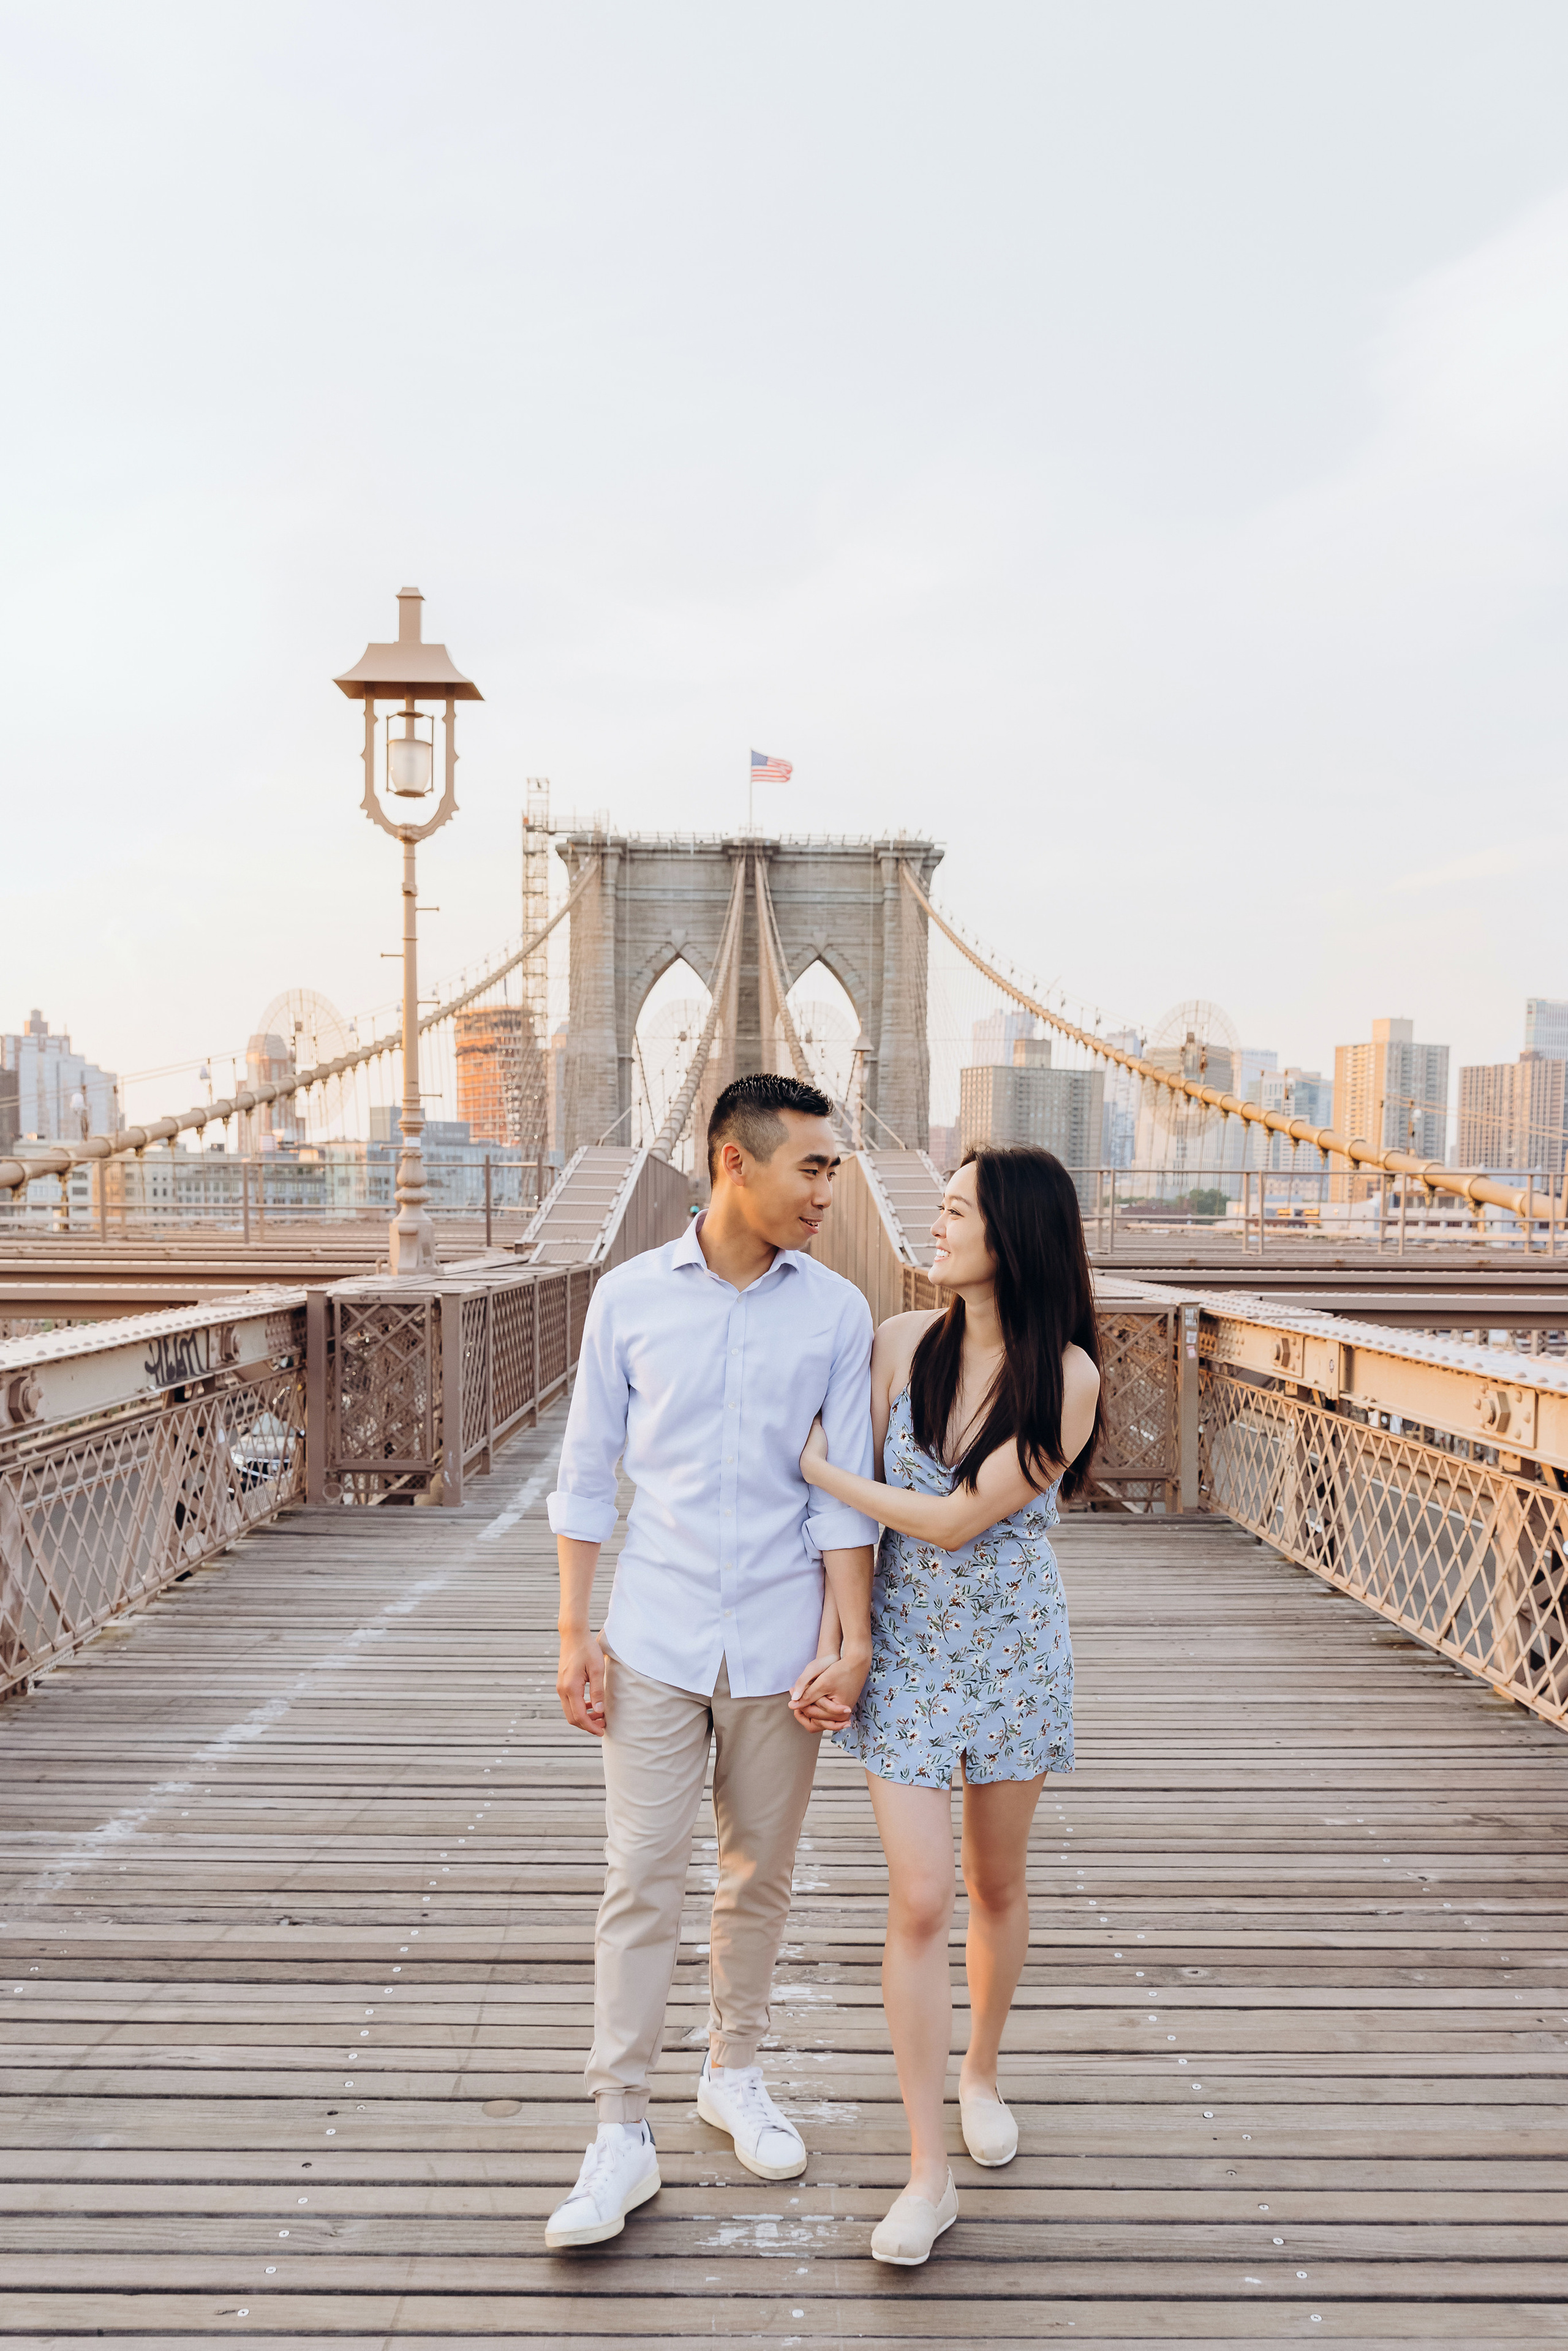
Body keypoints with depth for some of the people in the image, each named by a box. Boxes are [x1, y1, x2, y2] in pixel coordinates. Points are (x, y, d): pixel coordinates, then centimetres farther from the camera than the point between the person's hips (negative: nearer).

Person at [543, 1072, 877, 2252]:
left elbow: (844, 1492, 0)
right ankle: (622, 2133, 15)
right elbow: (587, 1475, 2)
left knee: (761, 1871, 14)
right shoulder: (630, 1296, -2)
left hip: (778, 1642, 1)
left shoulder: (836, 1311, -1)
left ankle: (734, 2071, 36)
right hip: (656, 1634, -1)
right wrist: (576, 1632, -1)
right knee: (642, 1877, 2)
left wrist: (848, 1642, -5)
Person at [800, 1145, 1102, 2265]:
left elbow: (954, 1520, -20)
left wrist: (819, 1469, -13)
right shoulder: (901, 1342, -7)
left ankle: (981, 2070, 44)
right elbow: (859, 1508, 1)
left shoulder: (1067, 1376, -17)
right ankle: (929, 2175, 10)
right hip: (908, 1649, 1)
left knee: (997, 1886, 17)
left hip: (1014, 1648, -1)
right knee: (920, 1903, -2)